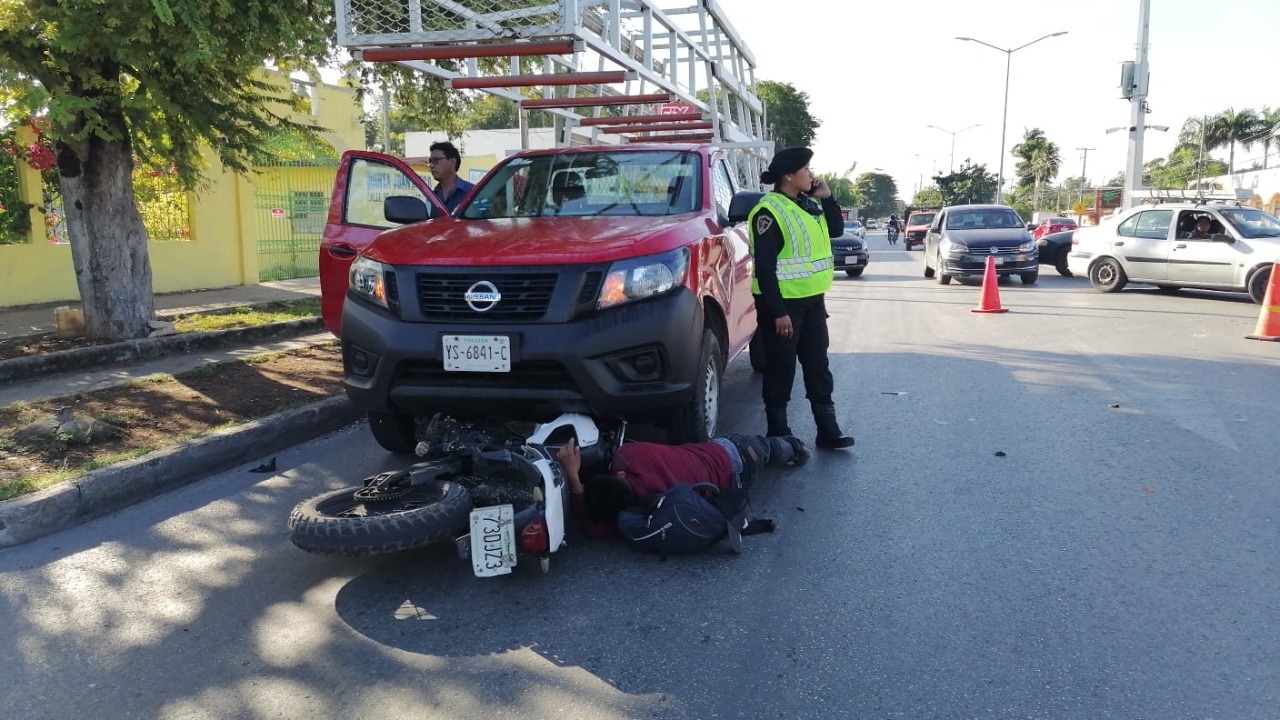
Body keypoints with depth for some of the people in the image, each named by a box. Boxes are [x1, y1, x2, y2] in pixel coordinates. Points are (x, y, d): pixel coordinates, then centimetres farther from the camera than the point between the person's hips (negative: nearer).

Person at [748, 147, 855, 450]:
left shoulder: (808, 204, 10)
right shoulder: (769, 211, -16)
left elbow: (836, 230, 20)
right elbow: (765, 267, -20)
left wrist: (826, 198, 5)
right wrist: (778, 312, -22)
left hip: (812, 299, 8)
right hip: (783, 302, -8)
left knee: (818, 364, 12)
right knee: (782, 368, 0)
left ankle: (828, 430, 20)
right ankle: (778, 432, 12)